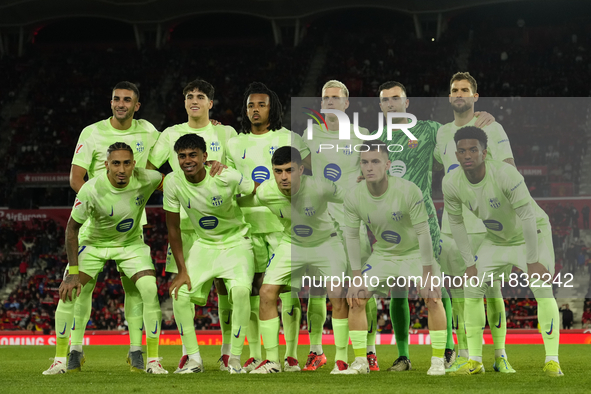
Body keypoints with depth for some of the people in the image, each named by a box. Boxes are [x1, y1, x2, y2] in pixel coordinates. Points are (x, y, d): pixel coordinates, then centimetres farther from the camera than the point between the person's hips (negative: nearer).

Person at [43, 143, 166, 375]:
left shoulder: (145, 180, -25)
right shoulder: (91, 190, -30)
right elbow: (72, 227, -18)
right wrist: (73, 272, -20)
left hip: (131, 243, 1)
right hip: (94, 243, -1)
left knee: (150, 290, -19)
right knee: (67, 292, -15)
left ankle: (153, 360, -7)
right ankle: (60, 359, 1)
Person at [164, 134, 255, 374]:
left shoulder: (227, 177, -24)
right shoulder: (173, 182, -14)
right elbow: (173, 228, -4)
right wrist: (182, 270, -5)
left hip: (236, 244, -3)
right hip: (203, 245, 4)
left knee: (240, 290, -27)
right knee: (179, 293, -13)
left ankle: (235, 358, -14)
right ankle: (194, 359, 0)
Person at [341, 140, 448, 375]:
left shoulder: (408, 191, -27)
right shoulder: (353, 198, -16)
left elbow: (423, 232, -23)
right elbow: (352, 236, -6)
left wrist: (427, 277, -23)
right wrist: (357, 279, -8)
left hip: (415, 253, -3)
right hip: (382, 255, 4)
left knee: (433, 299, -22)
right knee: (355, 299, -7)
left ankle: (438, 361, -10)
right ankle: (361, 362, 4)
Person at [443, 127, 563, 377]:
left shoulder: (505, 174, -34)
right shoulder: (451, 184, -19)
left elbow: (527, 216, -30)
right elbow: (456, 222, -3)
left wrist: (532, 261, -27)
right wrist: (470, 264, -4)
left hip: (532, 233, -5)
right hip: (496, 238, 5)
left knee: (542, 289, -19)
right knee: (472, 288, -4)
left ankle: (552, 360, -15)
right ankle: (475, 360, 5)